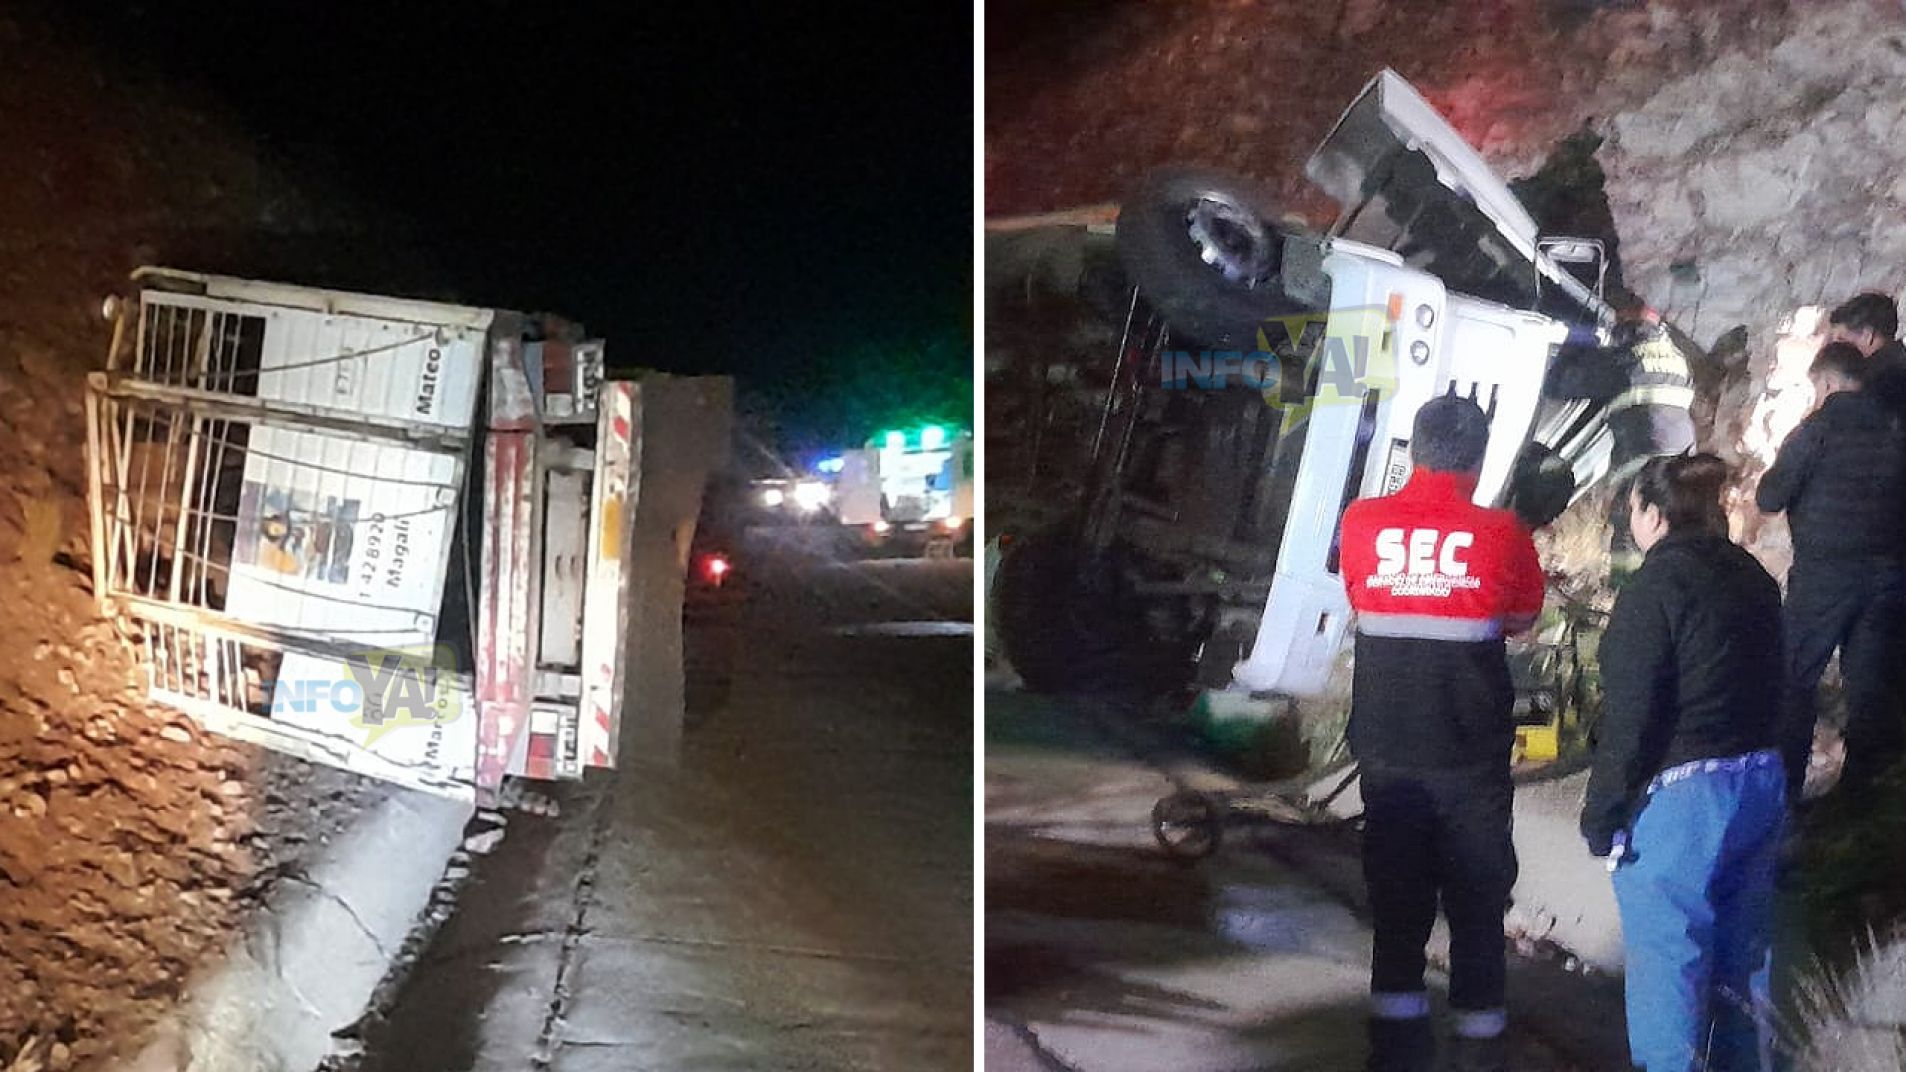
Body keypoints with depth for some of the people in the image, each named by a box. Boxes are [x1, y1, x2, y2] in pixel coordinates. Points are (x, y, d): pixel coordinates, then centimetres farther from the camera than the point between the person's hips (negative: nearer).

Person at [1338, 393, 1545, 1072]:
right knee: (1477, 900, 11)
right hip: (1471, 754, -2)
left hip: (1387, 748, 2)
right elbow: (1522, 619, 6)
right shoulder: (1501, 533, -10)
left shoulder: (1362, 524, -5)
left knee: (1396, 894, 13)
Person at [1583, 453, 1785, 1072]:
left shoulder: (1655, 587, -15)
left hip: (1678, 795, -8)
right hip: (1759, 783, 8)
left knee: (1667, 960, 1)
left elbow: (1629, 717, -17)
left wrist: (1602, 814, -12)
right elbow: (1768, 689, 16)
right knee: (1740, 951, 19)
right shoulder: (1752, 579, 9)